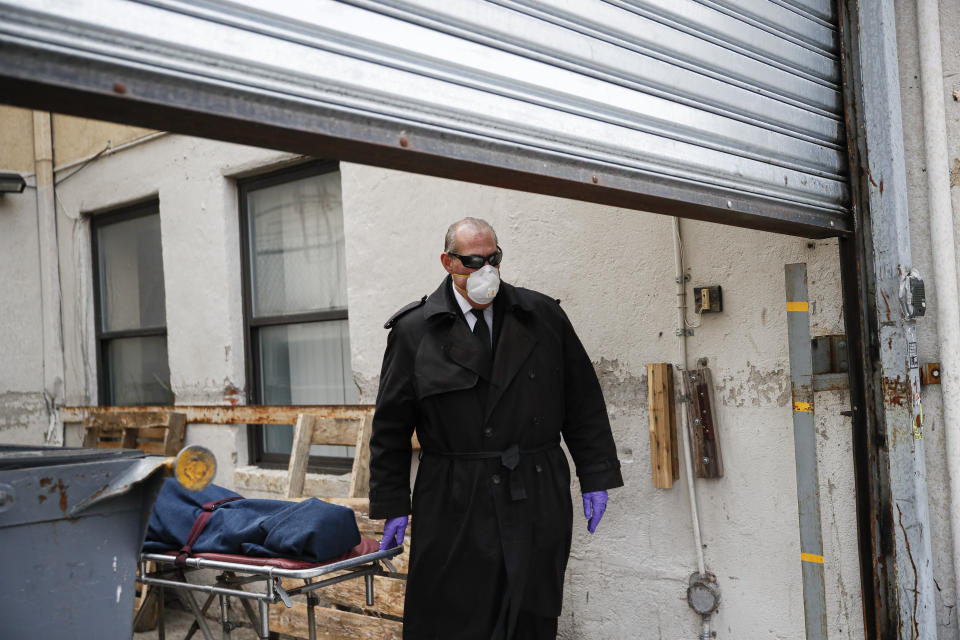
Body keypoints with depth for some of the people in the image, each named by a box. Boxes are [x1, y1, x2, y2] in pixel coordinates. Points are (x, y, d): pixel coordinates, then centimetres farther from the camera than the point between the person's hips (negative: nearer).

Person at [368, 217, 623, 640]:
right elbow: (390, 427, 3)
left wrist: (596, 478, 4)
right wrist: (393, 506, 1)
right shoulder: (414, 330, 0)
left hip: (537, 506, 2)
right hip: (454, 511, -1)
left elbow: (584, 404, 8)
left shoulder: (544, 317, 5)